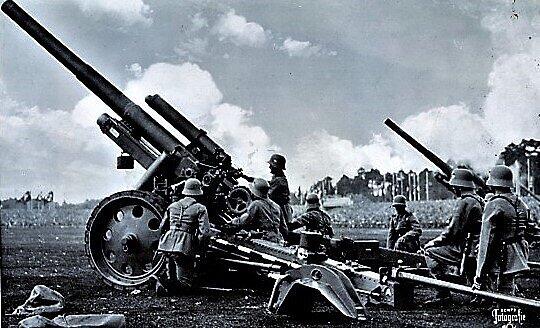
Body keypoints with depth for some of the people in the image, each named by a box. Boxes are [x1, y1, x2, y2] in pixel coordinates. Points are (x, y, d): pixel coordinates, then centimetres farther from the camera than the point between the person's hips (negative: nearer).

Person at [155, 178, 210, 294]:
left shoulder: (172, 206, 17)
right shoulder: (200, 208, 2)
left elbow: (162, 227, 22)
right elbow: (205, 232, -9)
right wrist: (198, 247, 6)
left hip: (168, 245, 5)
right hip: (185, 248, -5)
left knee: (172, 278, 20)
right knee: (185, 283, 2)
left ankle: (169, 282, -11)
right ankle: (165, 285, -22)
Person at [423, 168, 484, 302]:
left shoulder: (464, 202, -16)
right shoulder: (479, 200, 14)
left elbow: (453, 230, -20)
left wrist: (436, 241, -5)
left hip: (466, 250, -10)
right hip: (476, 248, 10)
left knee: (429, 250, -4)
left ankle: (443, 292, -6)